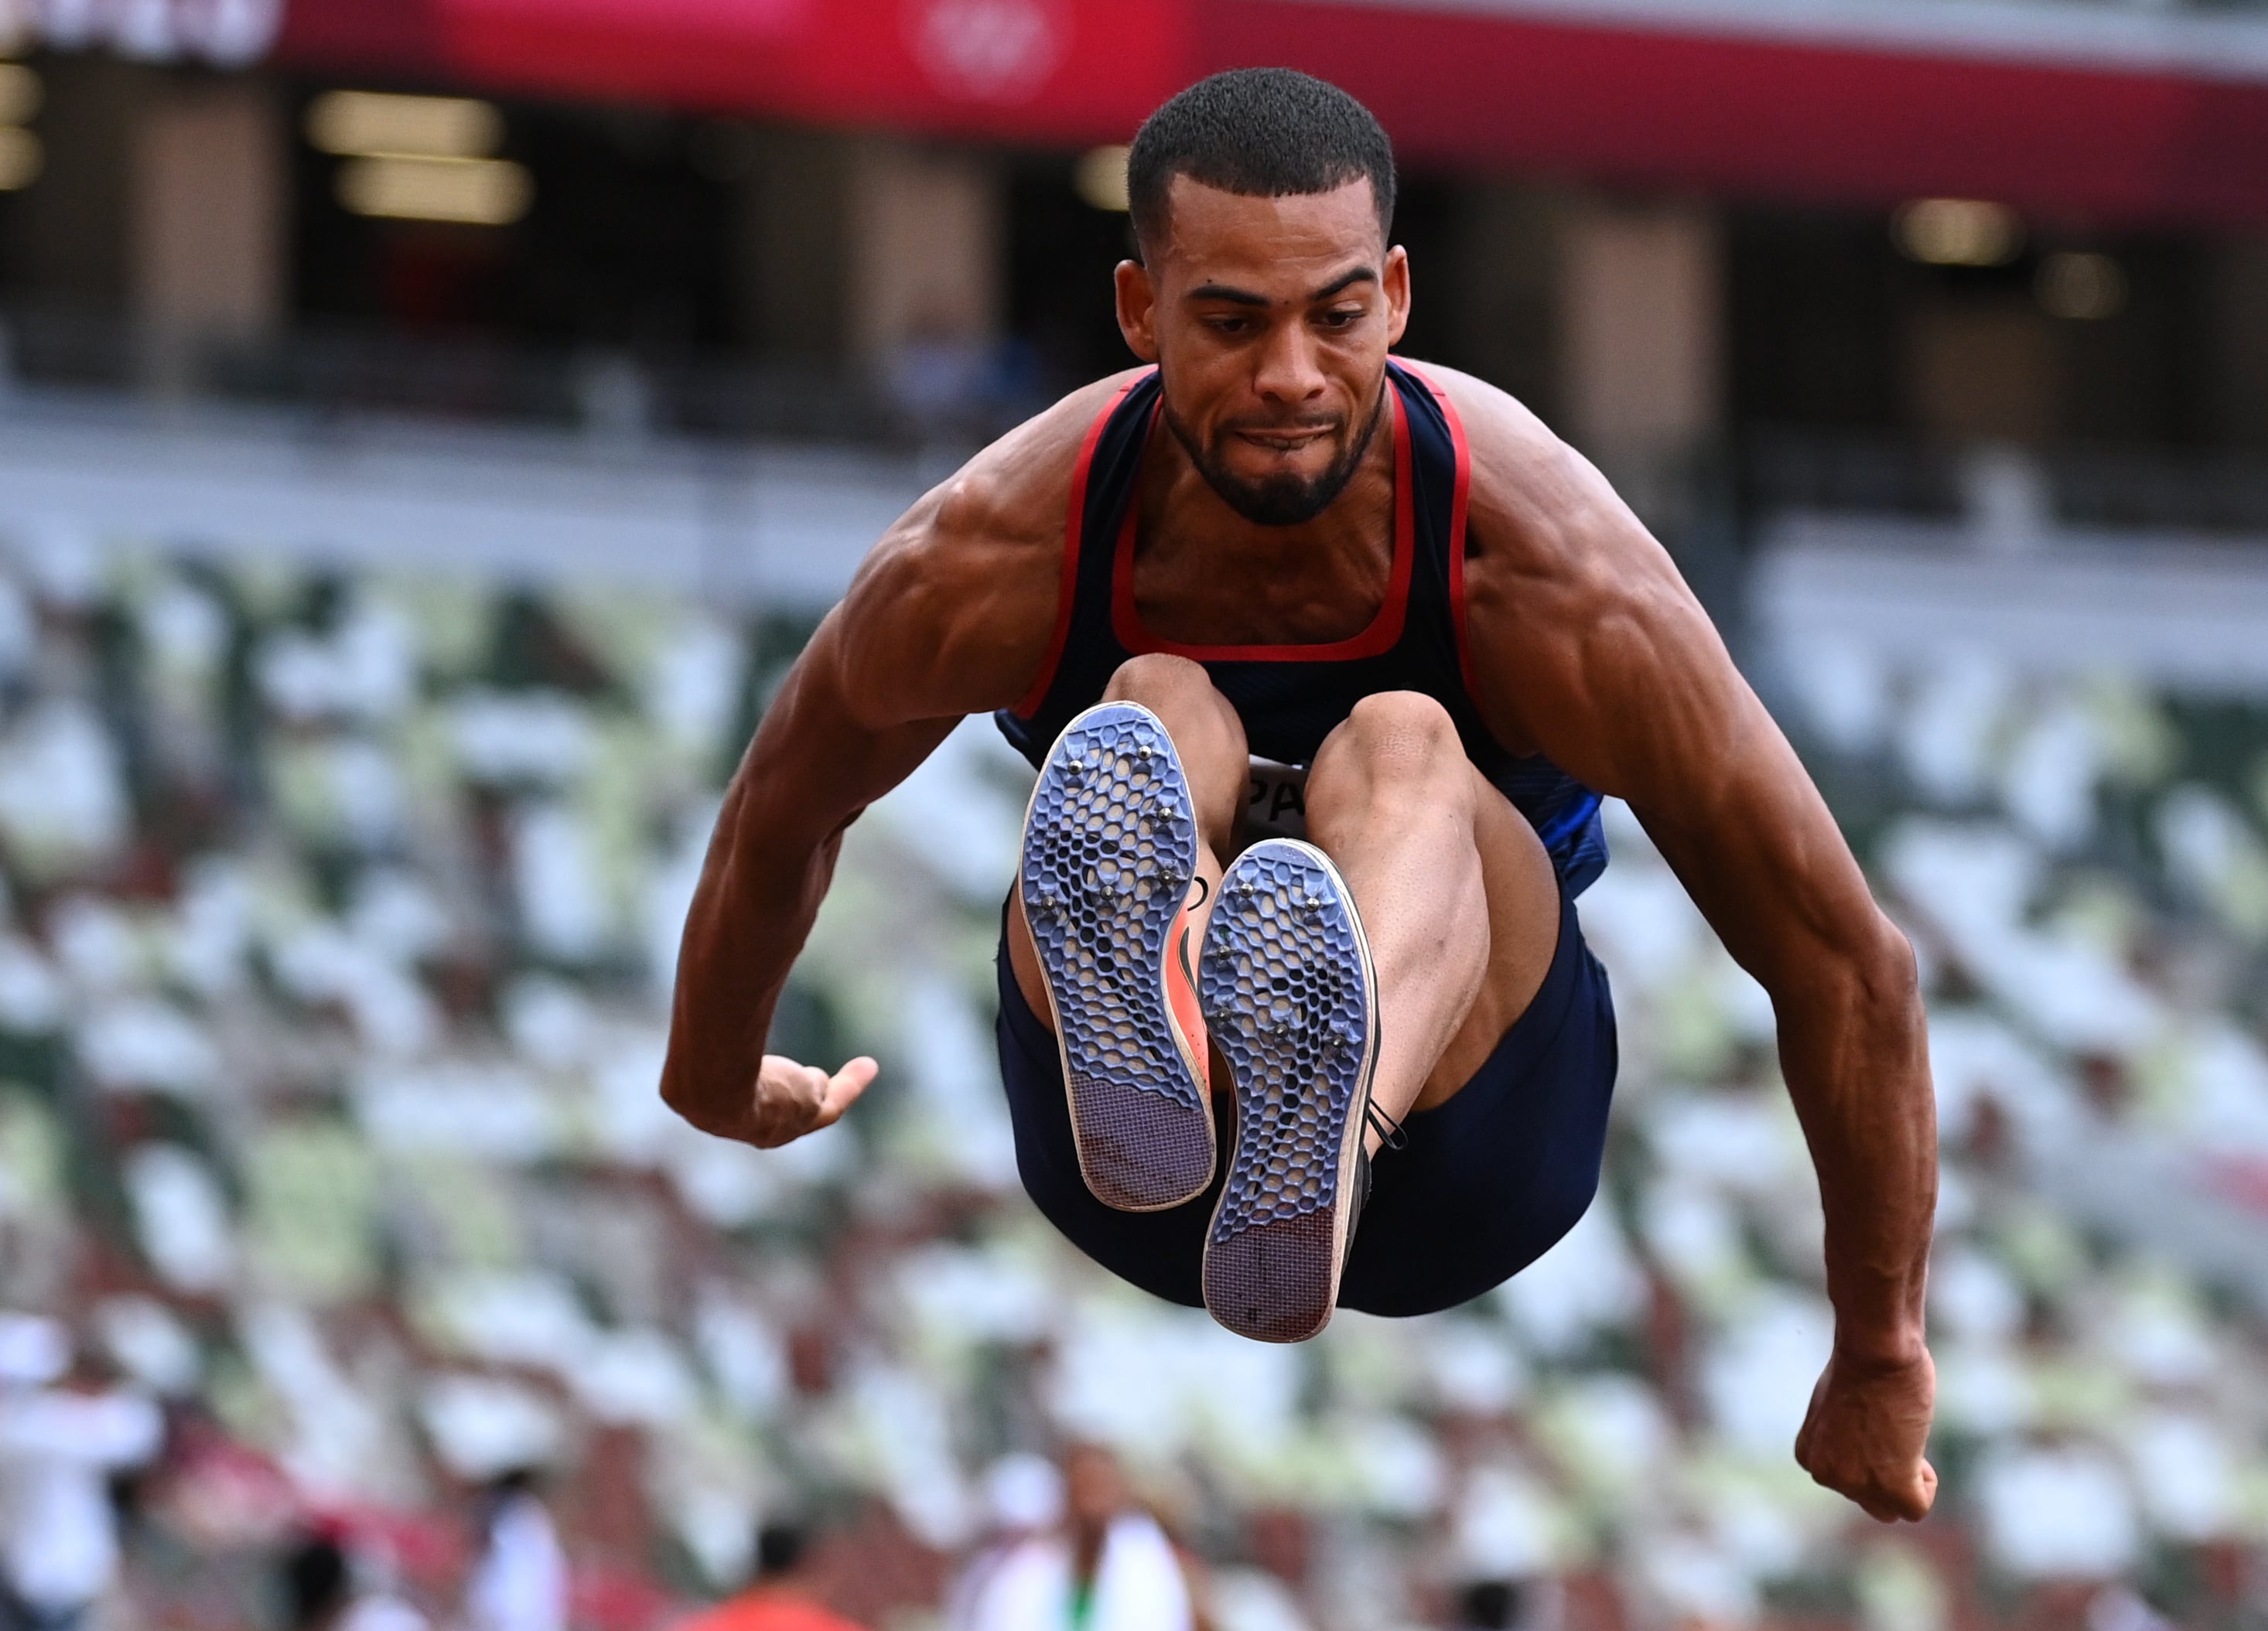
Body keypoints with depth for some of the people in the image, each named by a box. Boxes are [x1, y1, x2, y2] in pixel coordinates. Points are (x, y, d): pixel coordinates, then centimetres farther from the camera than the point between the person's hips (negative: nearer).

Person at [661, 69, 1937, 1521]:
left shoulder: (1551, 570, -22)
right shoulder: (989, 562, -17)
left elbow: (1847, 958, -14)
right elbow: (783, 813, 5)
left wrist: (1881, 1370, -9)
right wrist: (719, 1086, 24)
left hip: (1472, 1138, -1)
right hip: (1142, 1194, 1)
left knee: (1401, 750, -35)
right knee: (1160, 723, -30)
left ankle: (1331, 1128, -73)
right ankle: (1139, 1047, -68)